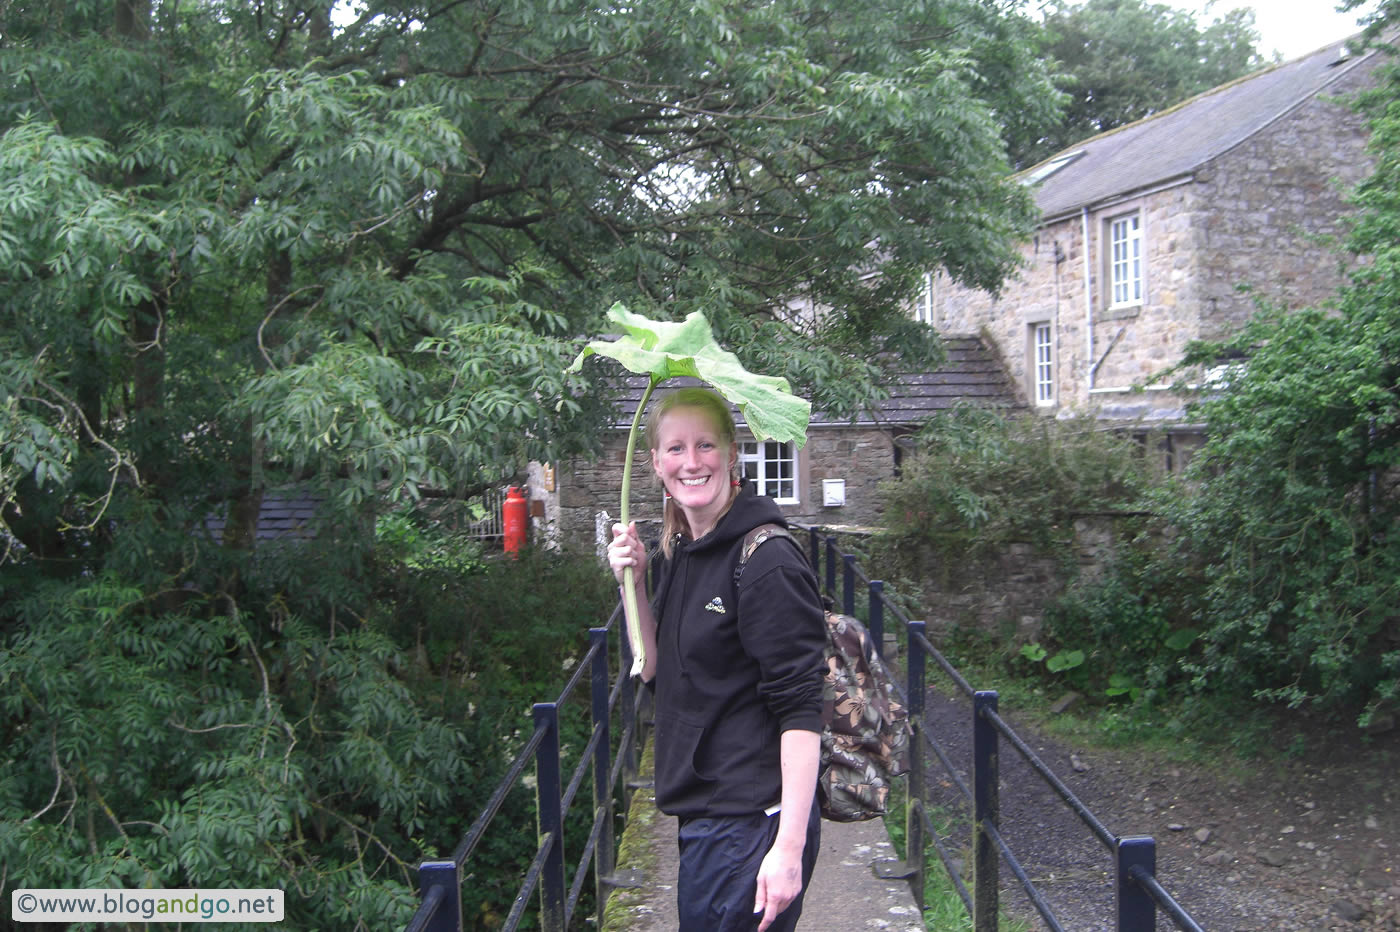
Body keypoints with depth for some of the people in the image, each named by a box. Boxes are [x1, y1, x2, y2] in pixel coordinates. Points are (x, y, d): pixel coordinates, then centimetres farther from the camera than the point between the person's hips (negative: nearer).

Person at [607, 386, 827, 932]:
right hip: (702, 815, 8)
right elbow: (658, 675, 13)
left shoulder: (766, 561, -17)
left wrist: (790, 845, -24)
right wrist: (633, 584, 1)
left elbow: (800, 709, -20)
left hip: (749, 823, -8)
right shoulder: (677, 555, 8)